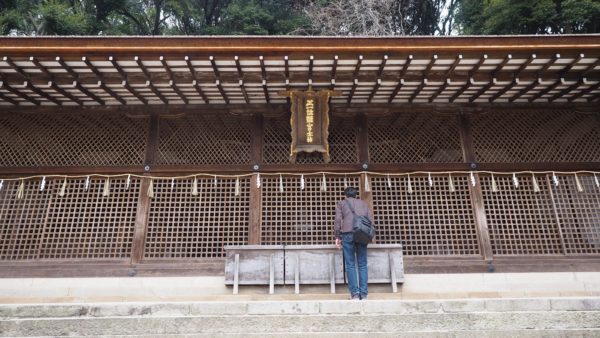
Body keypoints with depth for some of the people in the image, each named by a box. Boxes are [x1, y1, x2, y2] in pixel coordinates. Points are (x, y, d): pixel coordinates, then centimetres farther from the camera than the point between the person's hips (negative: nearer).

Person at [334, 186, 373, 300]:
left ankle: (355, 293, -4)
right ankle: (364, 294, 1)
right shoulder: (363, 203, 25)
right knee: (362, 264, 6)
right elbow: (370, 219, 13)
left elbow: (338, 220, 5)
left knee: (350, 265, 1)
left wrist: (337, 236, 8)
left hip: (348, 233, -2)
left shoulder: (341, 203, 18)